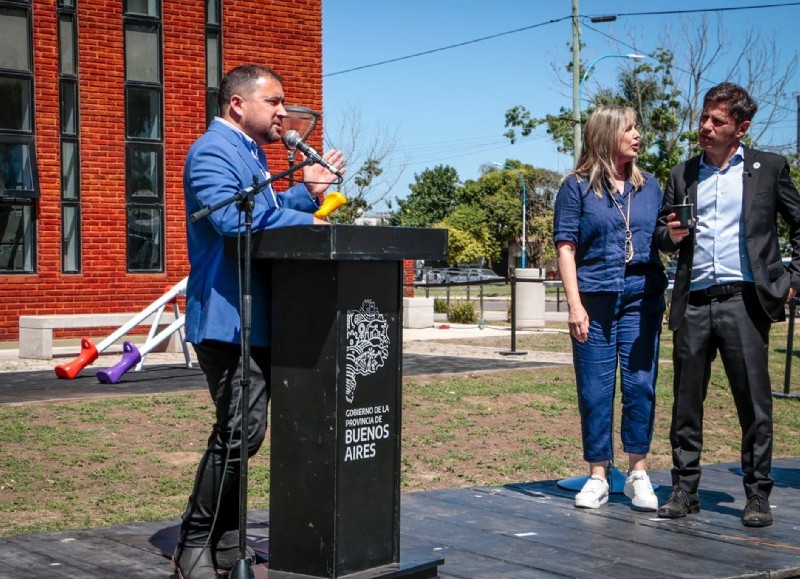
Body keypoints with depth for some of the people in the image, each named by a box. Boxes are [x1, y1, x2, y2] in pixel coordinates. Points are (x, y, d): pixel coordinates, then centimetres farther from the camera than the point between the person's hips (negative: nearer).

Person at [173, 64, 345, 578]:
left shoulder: (252, 153, 22)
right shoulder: (212, 151, -11)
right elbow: (232, 217, -26)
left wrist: (306, 191, 12)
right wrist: (307, 220, -20)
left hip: (259, 319, 11)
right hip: (230, 319, -11)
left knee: (241, 432, 13)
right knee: (240, 433, -12)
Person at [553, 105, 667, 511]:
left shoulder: (649, 186, 13)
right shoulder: (577, 186, 3)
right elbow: (566, 248, -2)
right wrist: (575, 304, -10)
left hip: (642, 296, 3)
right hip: (595, 298, -2)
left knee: (641, 384, 0)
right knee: (595, 390, 2)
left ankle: (638, 474, 11)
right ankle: (597, 476, 12)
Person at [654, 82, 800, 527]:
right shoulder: (682, 175, 15)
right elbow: (663, 236, 19)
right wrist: (670, 234, -4)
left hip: (744, 301, -3)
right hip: (693, 302, 3)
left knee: (755, 402, -1)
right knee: (687, 402, 6)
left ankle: (759, 495, 8)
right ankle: (685, 490, 15)